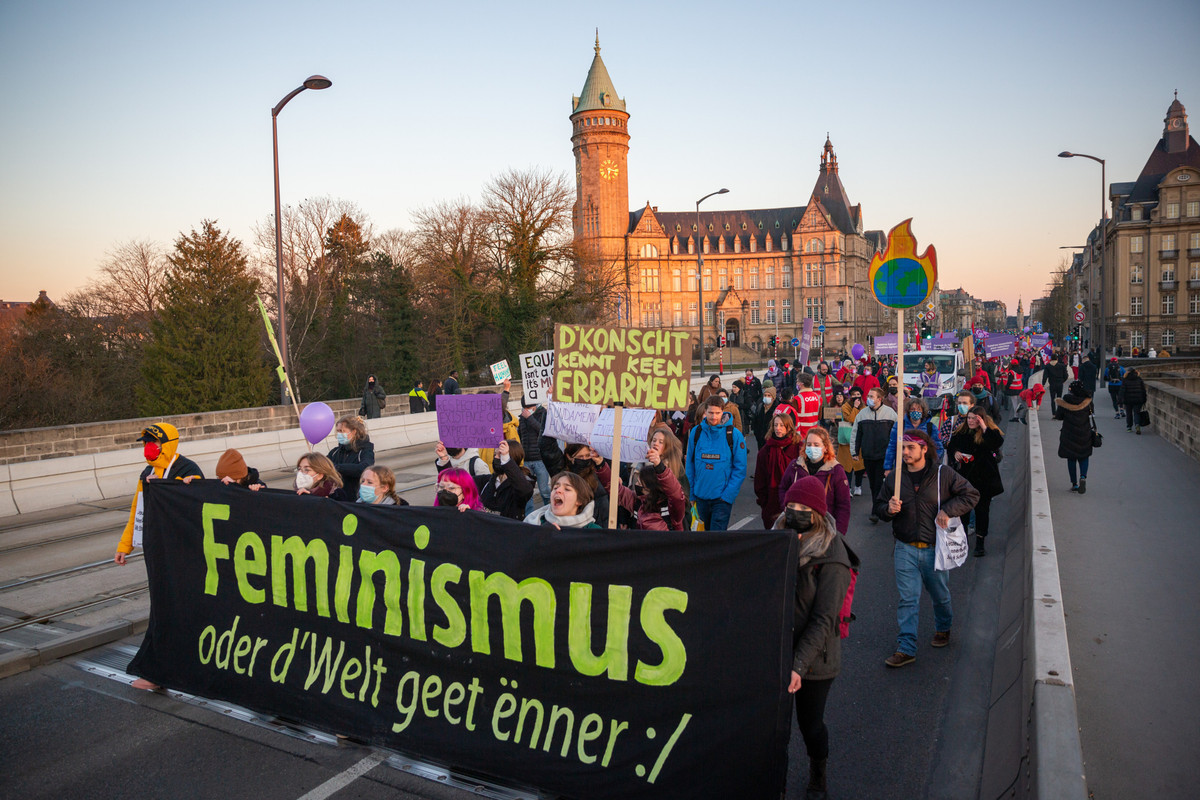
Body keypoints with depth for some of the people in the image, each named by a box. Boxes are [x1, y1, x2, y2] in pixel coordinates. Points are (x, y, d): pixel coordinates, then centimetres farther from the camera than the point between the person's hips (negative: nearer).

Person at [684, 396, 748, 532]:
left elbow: (740, 468, -7)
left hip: (723, 497, -4)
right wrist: (691, 493, 2)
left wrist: (728, 495, -14)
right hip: (701, 495, 4)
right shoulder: (696, 433, 2)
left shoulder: (734, 435, -7)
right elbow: (690, 465, 7)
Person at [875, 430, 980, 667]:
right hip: (905, 549, 1)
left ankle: (943, 628, 46)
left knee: (940, 596, 18)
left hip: (935, 548, -1)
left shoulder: (943, 475, -7)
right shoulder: (894, 478, 0)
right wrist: (889, 509, -15)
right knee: (907, 599, -2)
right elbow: (879, 506, 8)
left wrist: (948, 510, -12)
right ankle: (906, 648, 2)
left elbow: (971, 495, 1)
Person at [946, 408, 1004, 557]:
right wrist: (955, 453, -6)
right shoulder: (960, 431, 4)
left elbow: (998, 443, -27)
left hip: (983, 478, -3)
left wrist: (984, 428, -30)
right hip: (963, 477, 3)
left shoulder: (990, 432, -7)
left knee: (982, 510, 3)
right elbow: (950, 446, 15)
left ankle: (980, 543, 11)